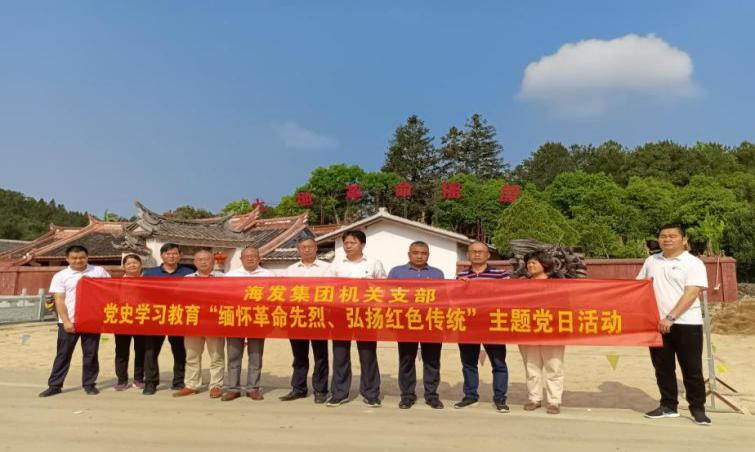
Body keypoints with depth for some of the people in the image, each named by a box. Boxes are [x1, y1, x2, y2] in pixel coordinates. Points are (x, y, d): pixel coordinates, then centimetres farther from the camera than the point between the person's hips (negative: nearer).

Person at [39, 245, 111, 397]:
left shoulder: (99, 271, 4)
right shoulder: (60, 276, 2)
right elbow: (59, 300, -2)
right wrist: (66, 321, -10)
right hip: (69, 322, 0)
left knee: (91, 354, 7)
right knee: (63, 354, 7)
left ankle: (89, 384, 17)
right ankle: (54, 385, 17)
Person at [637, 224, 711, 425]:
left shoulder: (693, 263, -5)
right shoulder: (651, 261, 11)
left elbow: (691, 294, -15)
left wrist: (671, 317, -22)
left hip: (686, 323, -4)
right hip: (656, 323, 5)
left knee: (692, 368, 5)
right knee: (663, 367, 10)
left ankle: (698, 409, 19)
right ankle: (668, 406, 22)